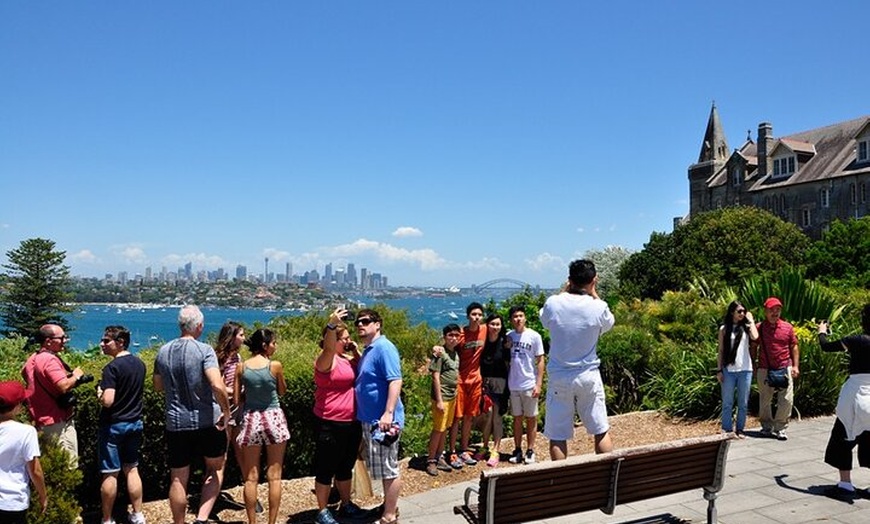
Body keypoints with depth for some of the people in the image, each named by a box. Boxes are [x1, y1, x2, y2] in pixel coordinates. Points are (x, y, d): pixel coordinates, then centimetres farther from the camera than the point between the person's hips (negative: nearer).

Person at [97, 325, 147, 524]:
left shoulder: (112, 367, -18)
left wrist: (99, 394, -5)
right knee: (131, 469, 14)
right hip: (135, 423, 7)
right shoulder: (139, 364, 5)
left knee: (110, 473, 3)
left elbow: (107, 401, -24)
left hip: (113, 425, -7)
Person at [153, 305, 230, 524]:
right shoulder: (204, 350, -14)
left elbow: (158, 386, 16)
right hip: (207, 422, -3)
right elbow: (217, 385, -27)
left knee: (178, 479, 13)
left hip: (176, 423, 4)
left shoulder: (163, 351, 2)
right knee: (215, 469, 17)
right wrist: (226, 411, -15)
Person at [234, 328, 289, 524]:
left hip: (251, 420, 3)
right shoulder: (276, 365, -10)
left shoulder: (242, 367, -3)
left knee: (251, 477, 10)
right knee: (274, 476, 7)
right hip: (274, 419, -2)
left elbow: (237, 399, 2)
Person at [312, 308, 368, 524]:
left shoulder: (349, 359, 11)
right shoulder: (326, 359, -13)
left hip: (352, 423, 8)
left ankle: (346, 505, 35)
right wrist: (332, 324, -49)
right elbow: (328, 348, -35)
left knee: (346, 466, 20)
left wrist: (357, 351, 3)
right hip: (330, 425, -8)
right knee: (326, 469, 5)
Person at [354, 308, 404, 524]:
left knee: (388, 469, 0)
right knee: (383, 468, 19)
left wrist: (388, 413, -29)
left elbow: (395, 381, -24)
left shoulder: (384, 348, -16)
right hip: (370, 418, 10)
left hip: (383, 419, -10)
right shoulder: (368, 350, 14)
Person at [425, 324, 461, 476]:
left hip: (452, 396, 7)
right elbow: (436, 377, -14)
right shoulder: (440, 353, -12)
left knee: (444, 429, 13)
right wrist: (439, 400, -16)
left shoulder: (456, 354, 10)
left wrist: (455, 395, 11)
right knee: (438, 429, -1)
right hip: (442, 397, -7)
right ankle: (431, 461, 9)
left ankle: (439, 457, 23)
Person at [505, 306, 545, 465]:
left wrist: (539, 384, -11)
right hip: (513, 385, 3)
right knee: (517, 418, 11)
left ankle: (530, 451, 15)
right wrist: (505, 380, 1)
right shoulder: (508, 336, 2)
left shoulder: (534, 336, -6)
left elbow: (540, 361, -5)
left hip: (529, 385, -3)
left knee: (531, 418, 7)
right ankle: (517, 450, 19)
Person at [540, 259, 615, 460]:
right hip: (588, 377, 1)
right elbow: (608, 324, 13)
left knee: (557, 436, 6)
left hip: (559, 378, 0)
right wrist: (594, 294, 11)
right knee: (601, 432, 15)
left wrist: (565, 290, 12)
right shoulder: (598, 307, -10)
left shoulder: (553, 303, -10)